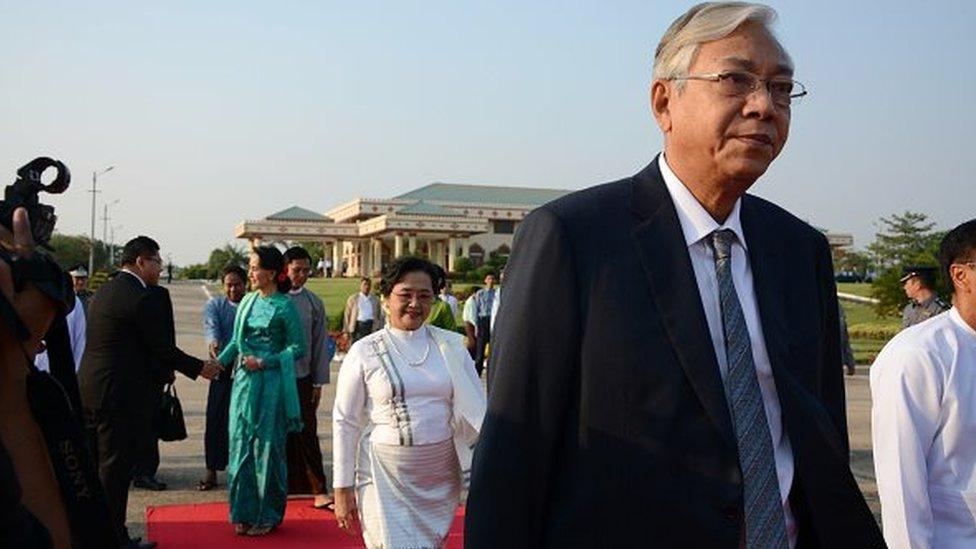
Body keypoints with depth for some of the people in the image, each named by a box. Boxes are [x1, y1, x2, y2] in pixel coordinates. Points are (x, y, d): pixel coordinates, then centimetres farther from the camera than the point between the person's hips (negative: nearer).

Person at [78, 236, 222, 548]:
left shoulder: (103, 292, 12)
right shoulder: (142, 299, -16)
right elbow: (162, 348, -13)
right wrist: (200, 368, 0)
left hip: (88, 390, 9)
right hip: (118, 394, -9)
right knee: (115, 467, 0)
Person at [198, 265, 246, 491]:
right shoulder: (215, 305, 7)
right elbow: (211, 326, -12)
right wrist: (213, 342, -35)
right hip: (223, 371, 1)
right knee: (216, 422, 1)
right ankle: (212, 471, 12)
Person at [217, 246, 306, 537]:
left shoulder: (284, 306, -9)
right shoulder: (247, 301, 7)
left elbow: (298, 348, -8)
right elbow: (237, 340, 13)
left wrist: (263, 362, -14)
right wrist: (219, 361, 0)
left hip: (270, 384, -6)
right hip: (243, 381, 6)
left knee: (266, 446, 3)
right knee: (241, 444, 8)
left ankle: (267, 515, 16)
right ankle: (244, 513, 20)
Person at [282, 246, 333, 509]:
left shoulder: (314, 303, 4)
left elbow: (320, 345, 6)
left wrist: (319, 382, 4)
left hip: (302, 377, 1)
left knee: (306, 435, 2)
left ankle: (318, 491, 5)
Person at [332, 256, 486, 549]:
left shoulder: (451, 346, 2)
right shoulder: (364, 352, -4)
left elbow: (476, 408, 2)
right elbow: (345, 422, 0)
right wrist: (342, 487, -1)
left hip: (441, 474, 3)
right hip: (385, 474, -3)